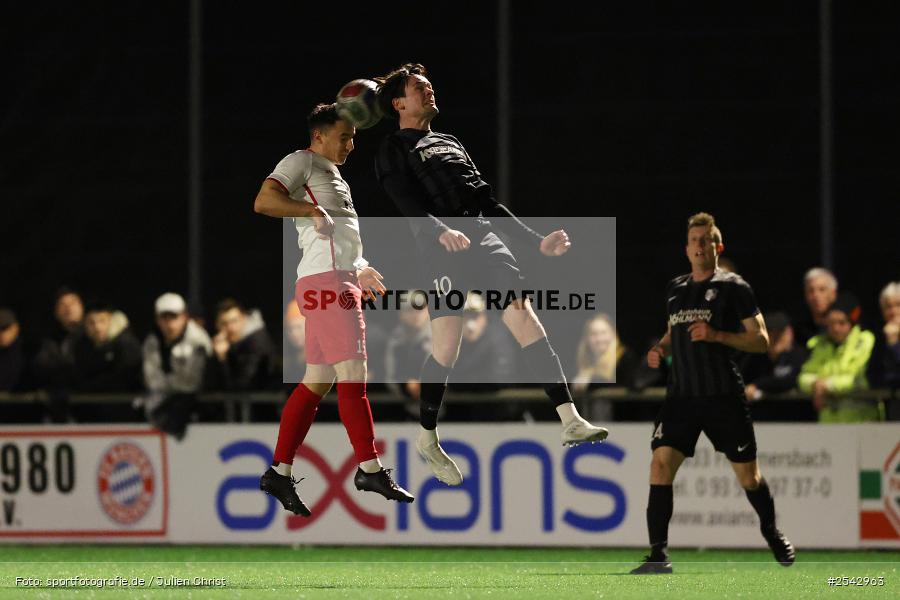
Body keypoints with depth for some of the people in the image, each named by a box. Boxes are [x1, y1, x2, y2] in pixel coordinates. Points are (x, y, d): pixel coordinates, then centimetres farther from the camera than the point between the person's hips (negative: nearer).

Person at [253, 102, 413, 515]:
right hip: (326, 280, -10)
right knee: (352, 372, -13)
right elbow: (264, 201, -16)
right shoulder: (301, 162, -1)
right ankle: (369, 468, -16)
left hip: (342, 280, 10)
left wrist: (359, 271, 30)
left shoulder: (331, 176, 28)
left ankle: (279, 473, 7)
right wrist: (313, 209, -18)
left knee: (316, 381, 7)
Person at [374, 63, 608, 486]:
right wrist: (441, 232, -28)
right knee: (446, 349, -10)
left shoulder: (450, 144, 29)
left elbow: (490, 204, 28)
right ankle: (427, 438, 10)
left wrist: (537, 242, 21)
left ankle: (570, 422, -18)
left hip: (485, 238, 5)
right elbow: (409, 206, -9)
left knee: (528, 323, -10)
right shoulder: (393, 152, 9)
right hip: (442, 247, -5)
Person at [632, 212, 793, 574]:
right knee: (661, 462, -13)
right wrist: (660, 349, 8)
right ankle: (658, 555, -14)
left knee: (747, 473, 5)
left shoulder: (733, 287, -2)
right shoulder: (675, 289, 14)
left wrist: (716, 335, -19)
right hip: (681, 395, 4)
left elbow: (761, 341, -6)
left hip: (723, 396, -4)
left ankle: (772, 532, 34)